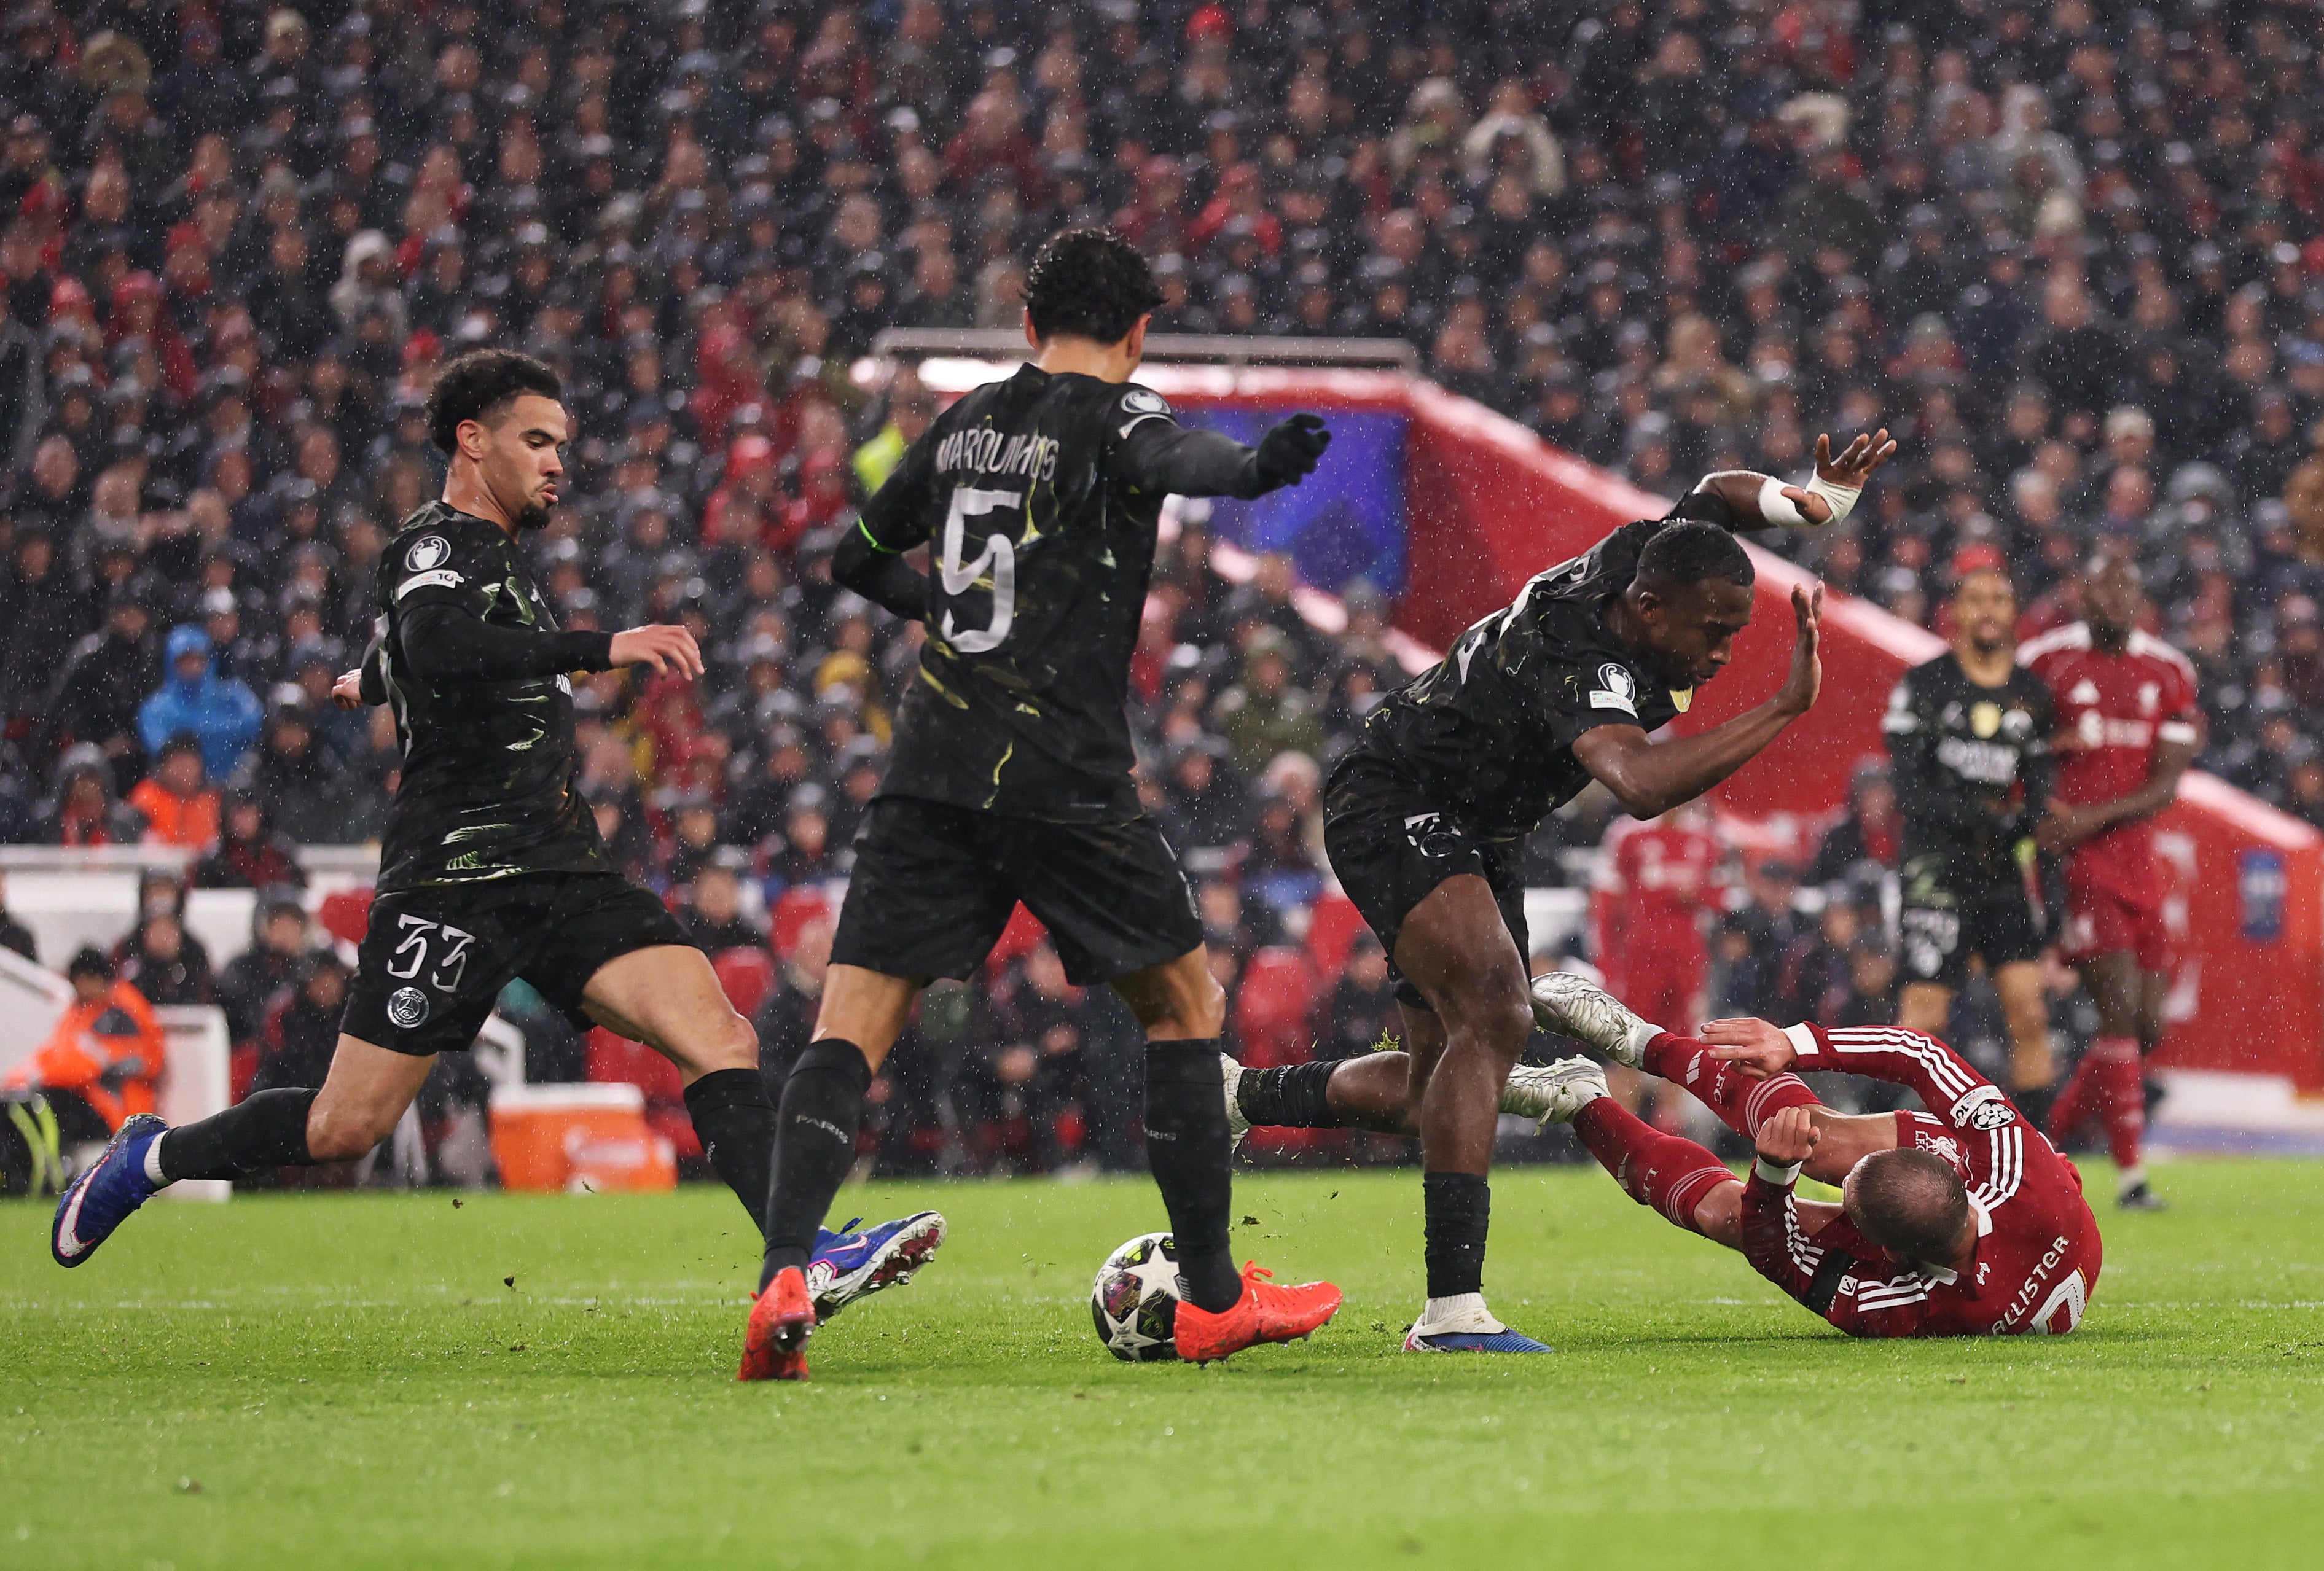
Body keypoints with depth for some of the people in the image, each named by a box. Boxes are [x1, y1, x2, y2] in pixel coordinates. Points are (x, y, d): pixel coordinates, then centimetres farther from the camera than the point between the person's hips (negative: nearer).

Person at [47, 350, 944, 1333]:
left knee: (721, 1039, -13)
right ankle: (152, 1158, 20)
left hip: (559, 874, 8)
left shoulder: (492, 554, 22)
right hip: (456, 875, -8)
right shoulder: (436, 547, -7)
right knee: (344, 1129, -4)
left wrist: (373, 682, 66)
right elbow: (437, 645, -31)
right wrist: (602, 650, -39)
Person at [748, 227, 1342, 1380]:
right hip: (1061, 783, -4)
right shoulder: (1112, 415, 0)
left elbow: (857, 558, 28)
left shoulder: (964, 422, 16)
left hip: (929, 768, 5)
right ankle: (1211, 1299, 14)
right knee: (1184, 1002, 12)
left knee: (852, 1022, 1)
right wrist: (1255, 466, -48)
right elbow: (1172, 458, -26)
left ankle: (783, 1274, -20)